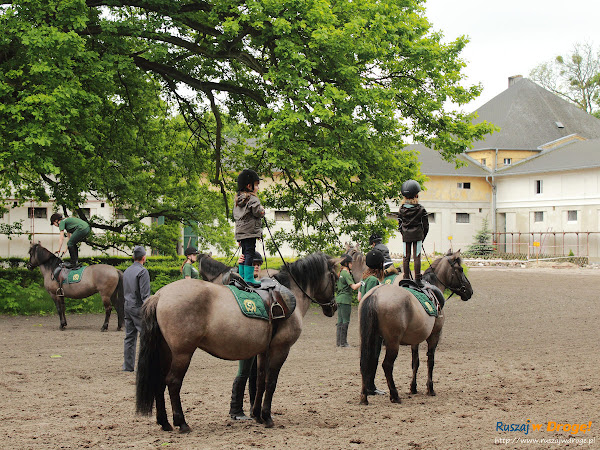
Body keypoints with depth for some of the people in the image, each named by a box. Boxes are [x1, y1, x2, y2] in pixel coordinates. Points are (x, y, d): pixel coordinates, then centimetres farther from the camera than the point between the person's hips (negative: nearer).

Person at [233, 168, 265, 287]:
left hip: (240, 232, 8)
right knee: (250, 253, -9)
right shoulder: (253, 199, -10)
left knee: (244, 254, 13)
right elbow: (258, 213, -19)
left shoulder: (237, 200, 16)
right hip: (250, 231, -8)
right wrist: (262, 210, 6)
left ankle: (242, 277, 15)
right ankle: (249, 278, -12)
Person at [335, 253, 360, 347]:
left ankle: (338, 341, 13)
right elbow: (354, 286, -20)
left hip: (339, 299, 9)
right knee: (345, 321, -5)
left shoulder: (341, 273, 13)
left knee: (340, 321, 11)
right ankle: (343, 342, -4)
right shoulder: (346, 274, -14)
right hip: (345, 300, -9)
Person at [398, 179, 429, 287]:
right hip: (417, 236, -2)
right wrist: (422, 238, 11)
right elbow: (426, 226, 0)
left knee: (406, 258, 6)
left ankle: (406, 278, 7)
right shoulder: (421, 210, -6)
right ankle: (417, 279, -3)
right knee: (417, 257, -1)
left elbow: (400, 225, 5)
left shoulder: (401, 209, 0)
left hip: (405, 236, 2)